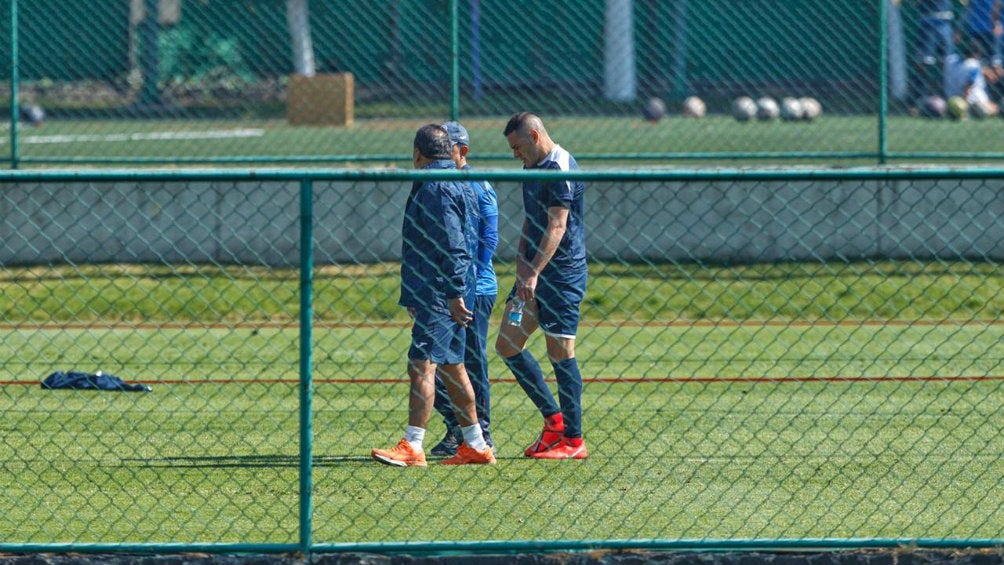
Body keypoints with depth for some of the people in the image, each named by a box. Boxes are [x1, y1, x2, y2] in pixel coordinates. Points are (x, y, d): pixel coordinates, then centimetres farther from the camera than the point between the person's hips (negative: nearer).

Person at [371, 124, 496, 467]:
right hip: (446, 294, 11)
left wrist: (454, 294, -22)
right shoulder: (458, 185, 18)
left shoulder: (436, 189, -14)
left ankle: (412, 447, -20)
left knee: (422, 365, -14)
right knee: (451, 367, 15)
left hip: (439, 294, -11)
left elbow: (452, 246, -21)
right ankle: (475, 446, 20)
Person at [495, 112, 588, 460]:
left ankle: (573, 441, 1)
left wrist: (534, 273, -26)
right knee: (507, 345, 9)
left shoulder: (560, 169, -15)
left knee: (560, 352, -5)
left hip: (563, 273, -10)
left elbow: (556, 227, -21)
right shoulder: (534, 168, 15)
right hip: (535, 273, 10)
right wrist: (521, 261, 3)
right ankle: (553, 418, 17)